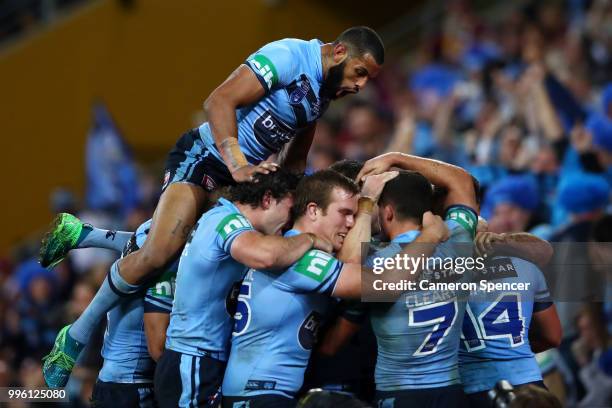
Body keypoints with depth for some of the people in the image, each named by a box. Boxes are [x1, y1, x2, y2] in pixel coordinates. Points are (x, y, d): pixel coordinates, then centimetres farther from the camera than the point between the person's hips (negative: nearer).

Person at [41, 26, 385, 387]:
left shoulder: (325, 89, 9)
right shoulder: (289, 56, -20)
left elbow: (295, 160, 21)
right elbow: (220, 101, -27)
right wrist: (238, 165, -35)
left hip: (250, 170, 10)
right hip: (205, 156, -10)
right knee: (157, 255, -21)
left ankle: (80, 237, 19)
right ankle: (77, 336, -7)